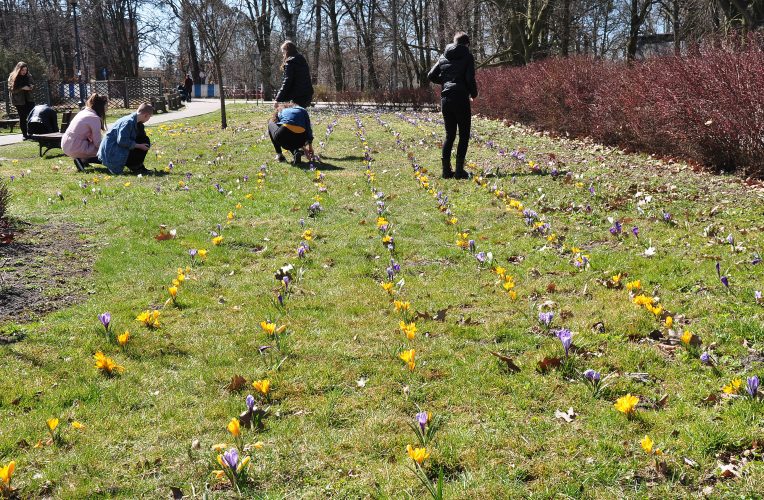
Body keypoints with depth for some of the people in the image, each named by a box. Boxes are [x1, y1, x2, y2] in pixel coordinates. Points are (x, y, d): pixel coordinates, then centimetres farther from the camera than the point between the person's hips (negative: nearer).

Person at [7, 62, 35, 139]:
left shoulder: (28, 76, 5)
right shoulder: (12, 77, -4)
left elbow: (33, 85, 16)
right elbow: (11, 89, -10)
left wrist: (31, 87, -8)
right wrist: (22, 88, -20)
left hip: (29, 99, 3)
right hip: (19, 100, -3)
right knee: (22, 117, 3)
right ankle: (25, 134, 10)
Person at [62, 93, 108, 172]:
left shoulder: (83, 112, 12)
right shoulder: (94, 118, -13)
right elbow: (97, 143, -13)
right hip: (76, 149, -9)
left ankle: (83, 160, 11)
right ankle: (83, 161, -11)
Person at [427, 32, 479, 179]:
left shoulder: (444, 57, 12)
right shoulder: (467, 57, -2)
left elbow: (431, 76, 8)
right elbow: (470, 79, -11)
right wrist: (474, 93, 6)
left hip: (445, 99, 5)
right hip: (461, 99, -5)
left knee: (450, 135, 13)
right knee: (464, 135, 3)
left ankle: (446, 170, 9)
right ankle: (459, 170, -2)